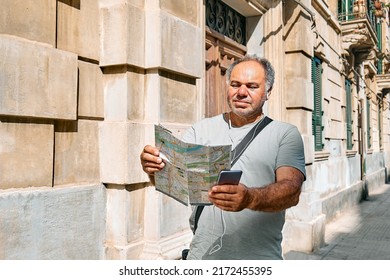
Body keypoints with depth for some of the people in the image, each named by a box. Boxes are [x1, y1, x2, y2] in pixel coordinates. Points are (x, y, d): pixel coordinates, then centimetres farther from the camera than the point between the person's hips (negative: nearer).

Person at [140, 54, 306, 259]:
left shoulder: (285, 134, -1)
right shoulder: (202, 129, 6)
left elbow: (291, 190, -15)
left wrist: (250, 198, -34)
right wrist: (154, 169, -24)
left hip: (258, 258, -1)